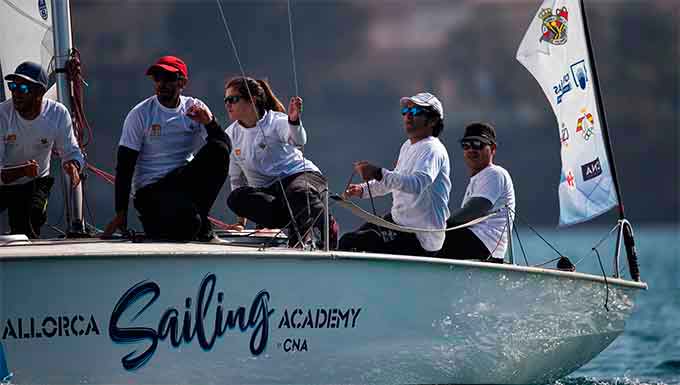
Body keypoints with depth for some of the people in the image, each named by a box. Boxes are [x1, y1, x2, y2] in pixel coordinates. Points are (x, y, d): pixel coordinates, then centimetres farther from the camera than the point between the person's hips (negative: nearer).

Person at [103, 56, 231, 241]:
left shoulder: (196, 109, 6)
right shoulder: (140, 115, -3)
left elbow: (226, 148, -2)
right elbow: (124, 167, -5)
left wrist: (210, 123, -22)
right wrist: (121, 214, -11)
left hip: (187, 182, 4)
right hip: (151, 189, -4)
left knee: (218, 150, -22)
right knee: (187, 222, -34)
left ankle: (199, 218, -10)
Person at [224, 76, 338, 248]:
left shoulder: (275, 121, -5)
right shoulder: (231, 135, 11)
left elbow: (298, 140, -28)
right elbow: (236, 178, 19)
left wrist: (294, 120, -51)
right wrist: (241, 220, 17)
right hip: (268, 192, 5)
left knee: (299, 191, -39)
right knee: (236, 198, -27)